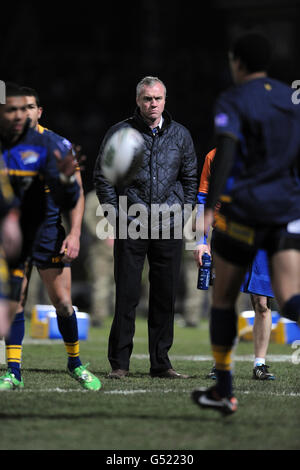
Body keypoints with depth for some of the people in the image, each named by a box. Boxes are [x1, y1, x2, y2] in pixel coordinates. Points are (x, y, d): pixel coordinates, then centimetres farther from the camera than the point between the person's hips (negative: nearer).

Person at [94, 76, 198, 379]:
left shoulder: (180, 135, 10)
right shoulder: (119, 133, 1)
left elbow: (190, 177, 17)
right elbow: (101, 175, 4)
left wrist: (185, 211, 6)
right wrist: (114, 213, -3)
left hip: (169, 228, 3)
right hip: (130, 226, -3)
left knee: (165, 296, 5)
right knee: (127, 294, -3)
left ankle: (161, 363, 12)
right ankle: (119, 363, 2)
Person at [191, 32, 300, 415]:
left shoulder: (231, 102, -4)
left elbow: (225, 153, -20)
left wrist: (210, 208, -28)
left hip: (245, 208, -4)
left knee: (223, 297, 14)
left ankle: (223, 390, 21)